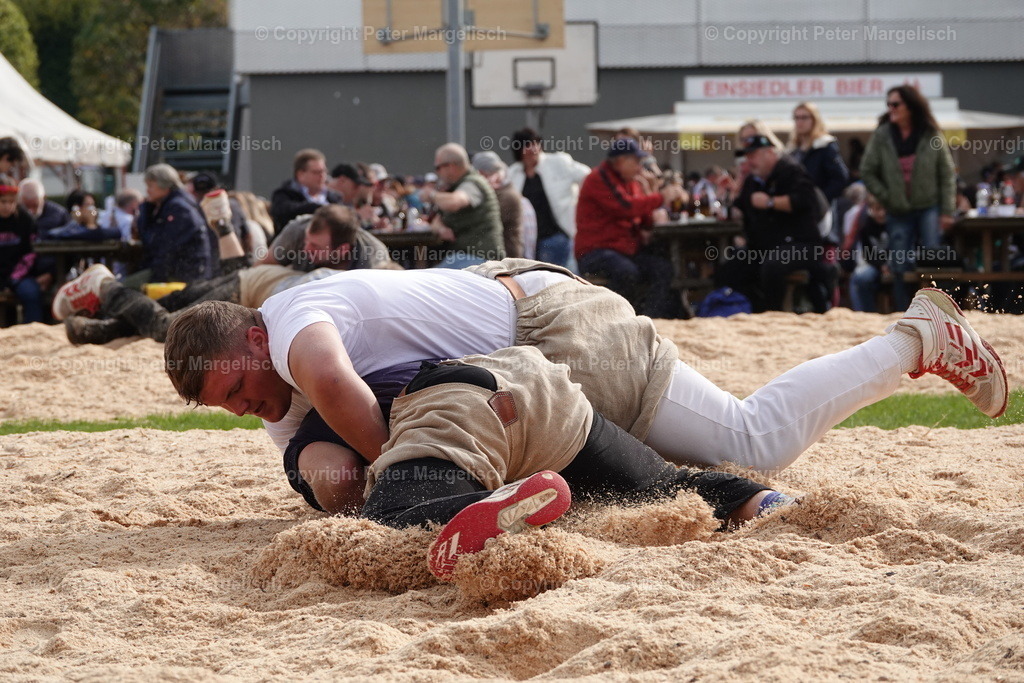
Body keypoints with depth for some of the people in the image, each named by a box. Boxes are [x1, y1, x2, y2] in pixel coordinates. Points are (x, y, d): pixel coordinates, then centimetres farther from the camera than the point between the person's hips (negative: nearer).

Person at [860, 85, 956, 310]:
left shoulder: (932, 135, -4)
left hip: (929, 208, -1)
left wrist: (947, 211, -6)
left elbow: (947, 174, -2)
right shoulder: (882, 135, -3)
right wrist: (886, 197, -4)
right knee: (900, 268, 2)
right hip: (899, 212, 1)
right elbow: (867, 172, 4)